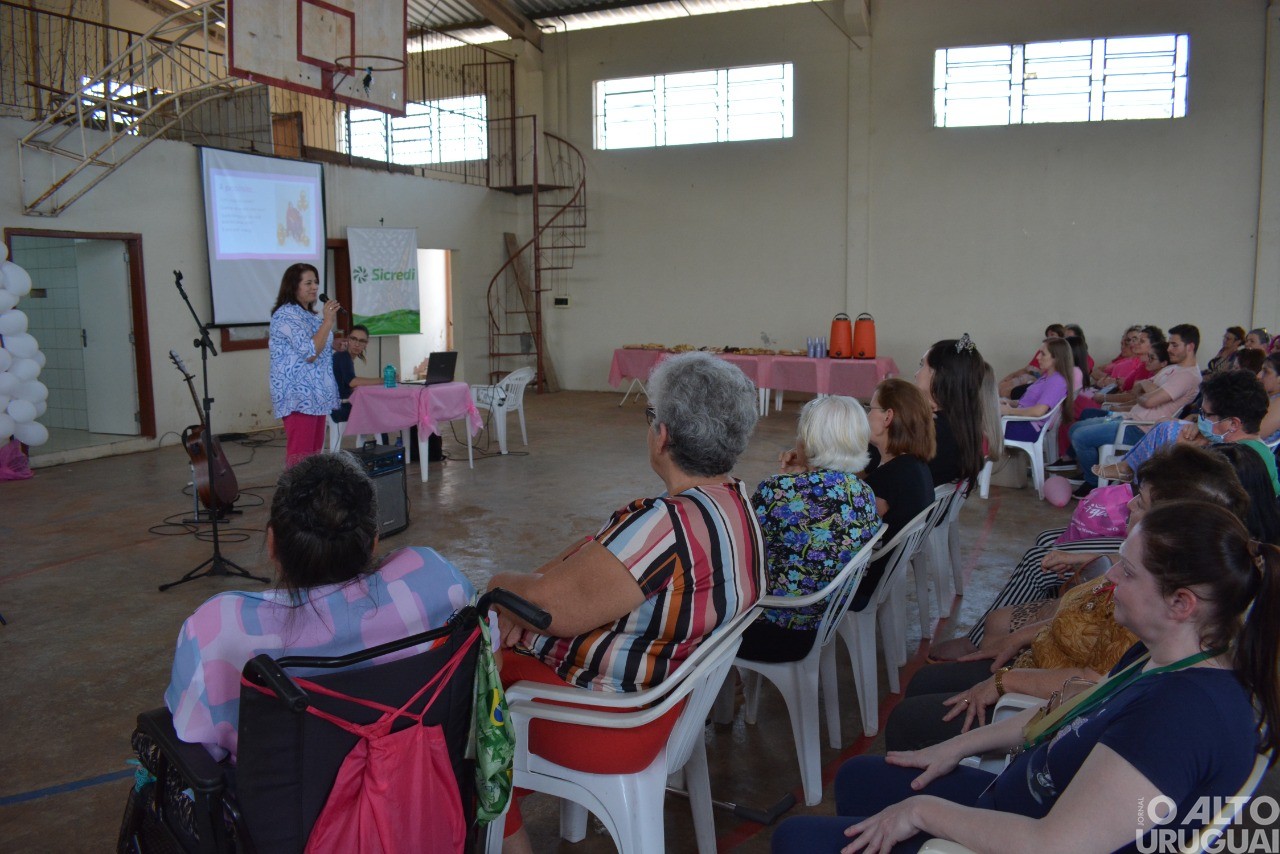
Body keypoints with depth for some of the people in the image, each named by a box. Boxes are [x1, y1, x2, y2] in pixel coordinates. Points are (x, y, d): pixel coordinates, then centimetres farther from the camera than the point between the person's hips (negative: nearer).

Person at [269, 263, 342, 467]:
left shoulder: (309, 315, 17)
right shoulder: (286, 315, -13)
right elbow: (309, 352, -22)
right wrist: (327, 321, -18)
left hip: (316, 395, 10)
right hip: (299, 397, -10)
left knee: (314, 452, 11)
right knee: (300, 455, -11)